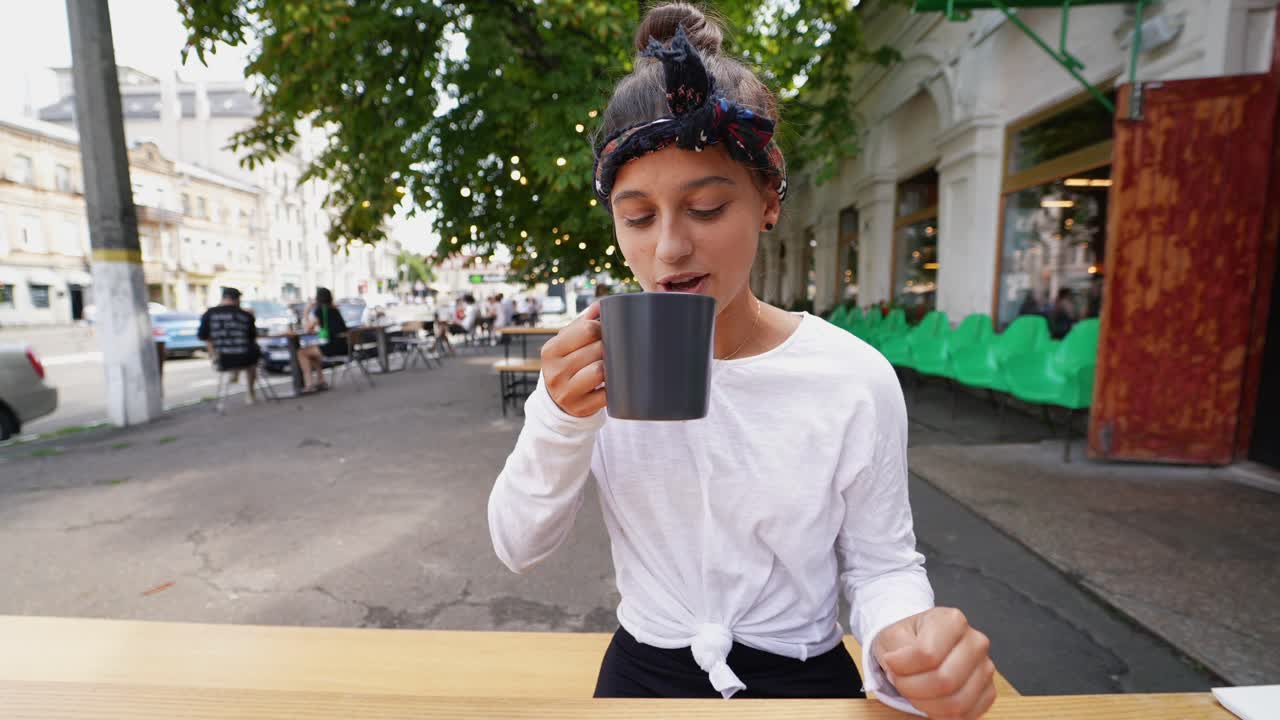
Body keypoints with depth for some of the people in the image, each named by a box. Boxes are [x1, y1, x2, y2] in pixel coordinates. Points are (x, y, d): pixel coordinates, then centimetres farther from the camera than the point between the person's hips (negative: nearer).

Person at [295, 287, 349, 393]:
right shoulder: (334, 309, 17)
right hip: (344, 346, 8)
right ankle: (321, 381, 29)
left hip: (333, 346, -8)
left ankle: (309, 385, 2)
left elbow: (307, 329, 5)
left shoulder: (319, 310, -3)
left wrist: (307, 313, 13)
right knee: (313, 351, 30)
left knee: (301, 353, 8)